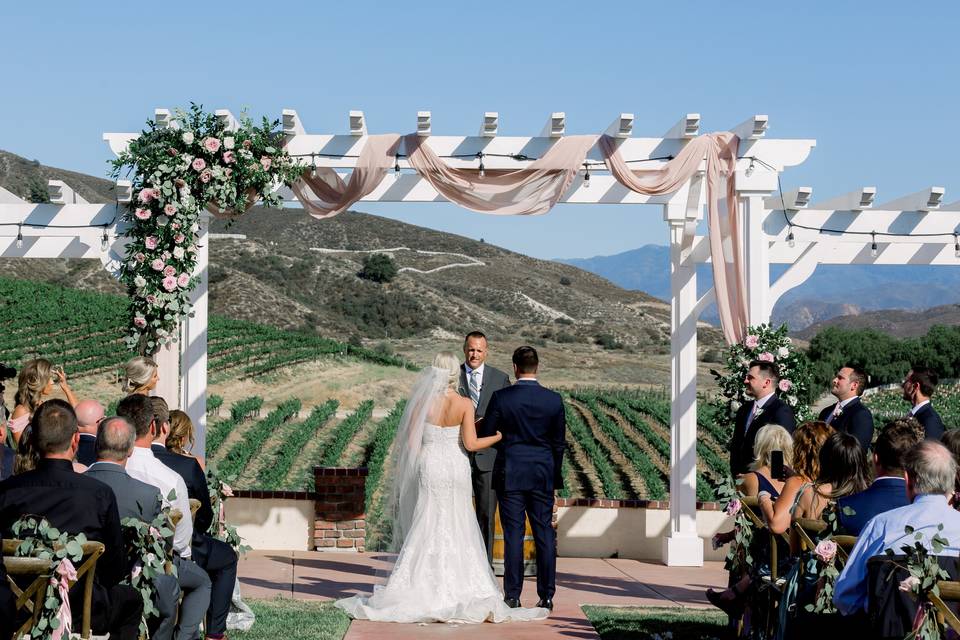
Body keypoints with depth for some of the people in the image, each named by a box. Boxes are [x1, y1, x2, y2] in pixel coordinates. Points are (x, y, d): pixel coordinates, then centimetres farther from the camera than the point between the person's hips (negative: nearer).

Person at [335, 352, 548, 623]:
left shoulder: (422, 401, -6)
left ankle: (413, 591, 3)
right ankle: (463, 591, 7)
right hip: (456, 469, 0)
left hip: (428, 468, 0)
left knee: (425, 529, 7)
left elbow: (412, 443, -5)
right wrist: (499, 436, 3)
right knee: (458, 532, 9)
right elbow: (471, 444, -12)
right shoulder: (465, 404, -7)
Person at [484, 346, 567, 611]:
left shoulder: (501, 398, -8)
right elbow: (559, 442, 5)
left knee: (513, 535, 1)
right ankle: (546, 596, 8)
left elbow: (487, 435, -1)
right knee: (544, 534, 6)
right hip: (543, 475, 2)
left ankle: (513, 596, 2)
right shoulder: (554, 399, -1)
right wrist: (556, 475, 16)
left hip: (509, 474, -2)